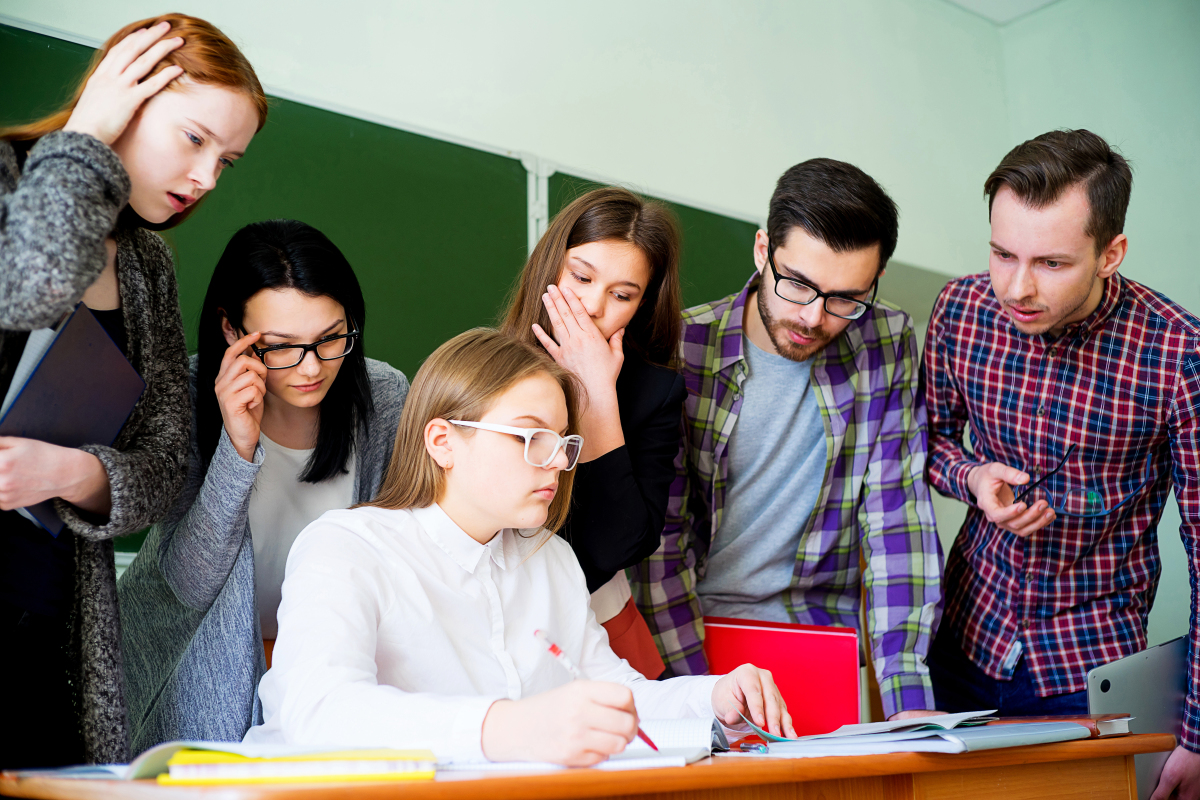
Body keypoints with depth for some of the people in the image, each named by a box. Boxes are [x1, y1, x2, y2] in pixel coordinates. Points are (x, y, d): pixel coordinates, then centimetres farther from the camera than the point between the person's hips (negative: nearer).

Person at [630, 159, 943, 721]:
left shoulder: (888, 345, -2)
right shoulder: (681, 349, -9)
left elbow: (898, 516, -5)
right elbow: (660, 532, -8)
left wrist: (909, 696, -13)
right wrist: (697, 693, -16)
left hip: (820, 627, 2)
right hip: (688, 629, -1)